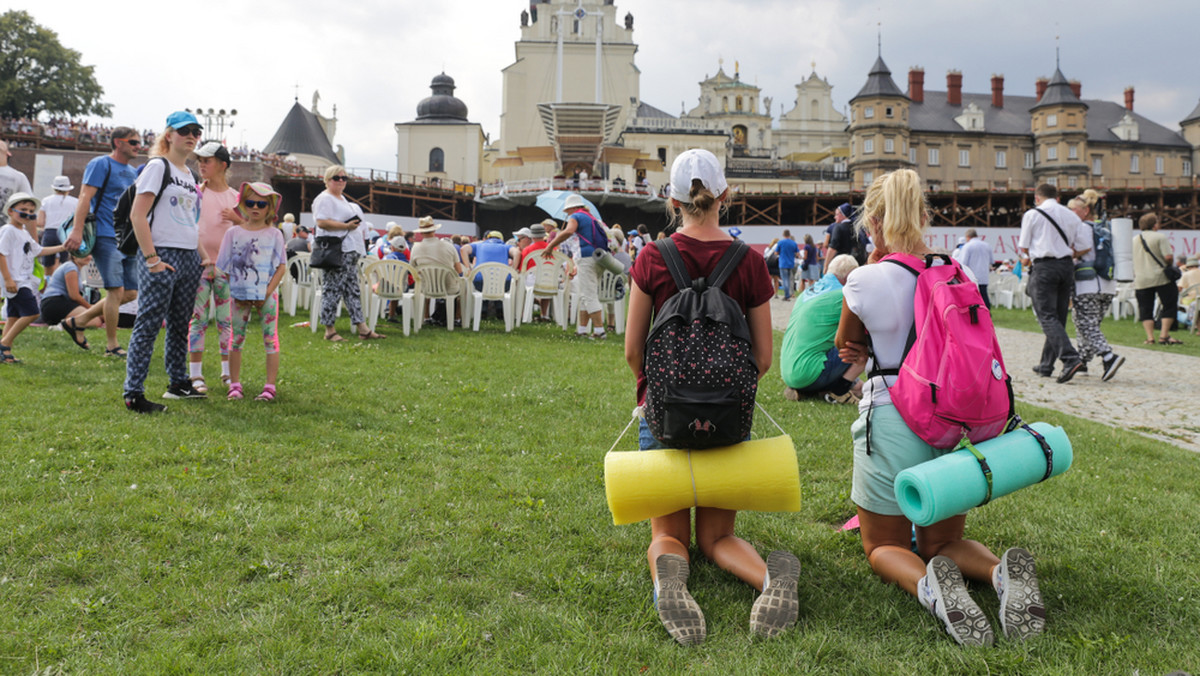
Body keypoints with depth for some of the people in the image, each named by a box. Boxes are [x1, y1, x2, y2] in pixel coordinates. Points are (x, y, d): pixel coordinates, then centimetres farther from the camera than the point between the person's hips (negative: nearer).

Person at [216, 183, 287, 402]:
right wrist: (235, 290, -3)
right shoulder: (233, 233, 4)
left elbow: (282, 266, -2)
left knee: (270, 339, -1)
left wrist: (267, 293, -10)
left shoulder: (274, 234, 1)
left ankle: (270, 387, 4)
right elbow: (225, 268, 6)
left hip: (267, 295, -1)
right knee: (236, 338, 5)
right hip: (240, 295, 2)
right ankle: (234, 385, 13)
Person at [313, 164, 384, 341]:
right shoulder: (324, 199, -7)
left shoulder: (342, 198, 24)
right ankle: (329, 330, -1)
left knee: (352, 290, 8)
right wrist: (346, 226, -19)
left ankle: (363, 329, 8)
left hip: (350, 251, 10)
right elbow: (321, 222, -19)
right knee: (332, 290, -7)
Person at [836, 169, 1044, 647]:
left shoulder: (868, 280, -13)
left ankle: (927, 585, -19)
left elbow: (843, 343, 8)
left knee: (884, 546, 15)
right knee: (943, 541, 22)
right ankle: (1001, 571, -11)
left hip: (891, 422, -4)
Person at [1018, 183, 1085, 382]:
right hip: (1067, 266, 6)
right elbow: (1076, 249, 15)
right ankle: (1046, 364, 18)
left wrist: (1027, 258, 24)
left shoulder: (1032, 214, 1)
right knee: (1058, 317, 11)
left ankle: (1070, 358, -27)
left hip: (1044, 267, -5)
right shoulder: (1072, 216, 14)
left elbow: (1024, 247, 4)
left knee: (1047, 317, -9)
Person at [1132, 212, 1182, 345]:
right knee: (1170, 306, 4)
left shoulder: (1134, 239, 11)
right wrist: (1170, 265, 4)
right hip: (1161, 278, -4)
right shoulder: (1160, 237, -6)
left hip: (1140, 280, 4)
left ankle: (1150, 338, -1)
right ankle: (1164, 335, -2)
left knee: (1145, 309, 6)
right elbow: (1168, 256, -15)